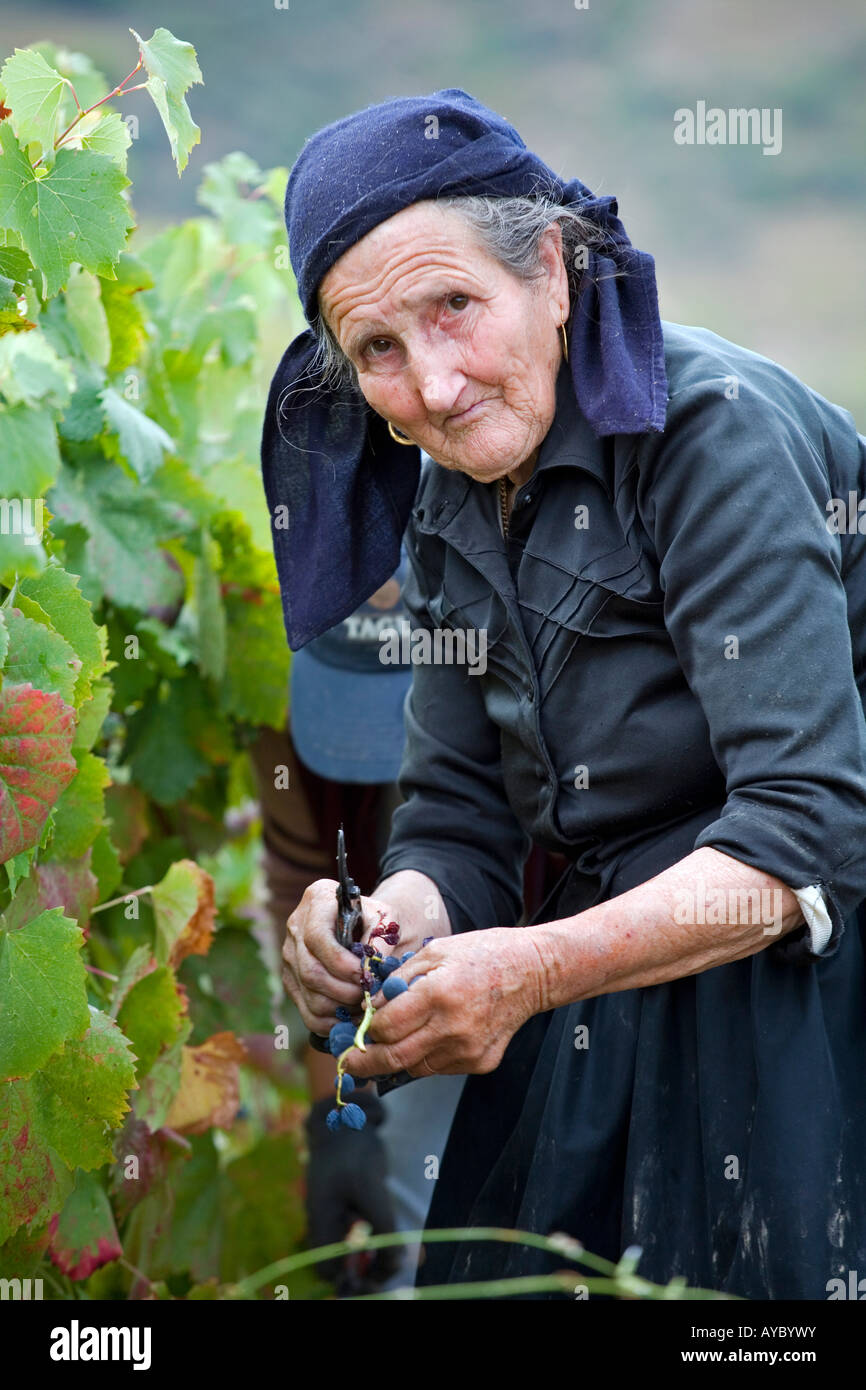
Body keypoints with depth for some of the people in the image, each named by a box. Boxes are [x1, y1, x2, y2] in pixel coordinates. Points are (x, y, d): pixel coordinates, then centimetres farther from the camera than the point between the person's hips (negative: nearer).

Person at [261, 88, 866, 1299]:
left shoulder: (710, 426, -17)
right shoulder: (448, 512, 7)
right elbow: (460, 829, 5)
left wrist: (537, 971, -33)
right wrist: (381, 920, -18)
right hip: (625, 969, 6)